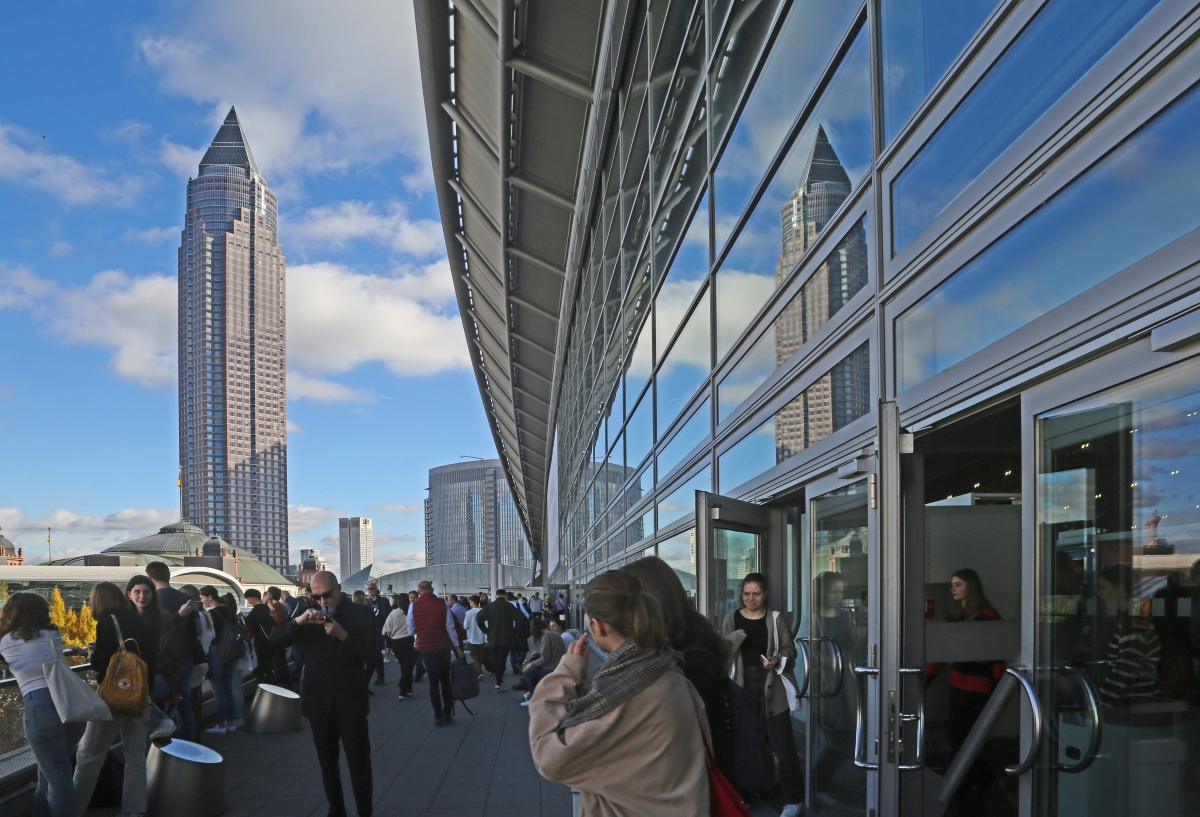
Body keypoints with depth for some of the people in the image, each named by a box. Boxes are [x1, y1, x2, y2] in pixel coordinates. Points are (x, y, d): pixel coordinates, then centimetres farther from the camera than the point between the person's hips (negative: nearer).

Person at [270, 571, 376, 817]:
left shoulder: (360, 614, -3)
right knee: (327, 760, 13)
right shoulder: (308, 617, 4)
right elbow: (276, 639, -7)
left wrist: (343, 635, -30)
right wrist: (298, 621, -26)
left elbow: (368, 651, -13)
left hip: (351, 700, -3)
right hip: (319, 701, 3)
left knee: (359, 759, -1)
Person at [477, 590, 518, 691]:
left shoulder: (489, 606, 3)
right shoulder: (510, 606, -2)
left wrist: (486, 631, 0)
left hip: (493, 638, 2)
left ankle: (499, 680, 21)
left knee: (496, 659, 16)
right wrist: (515, 632, -2)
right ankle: (499, 683, -3)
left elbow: (479, 618, -8)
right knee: (502, 660, 1)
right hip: (506, 638, -2)